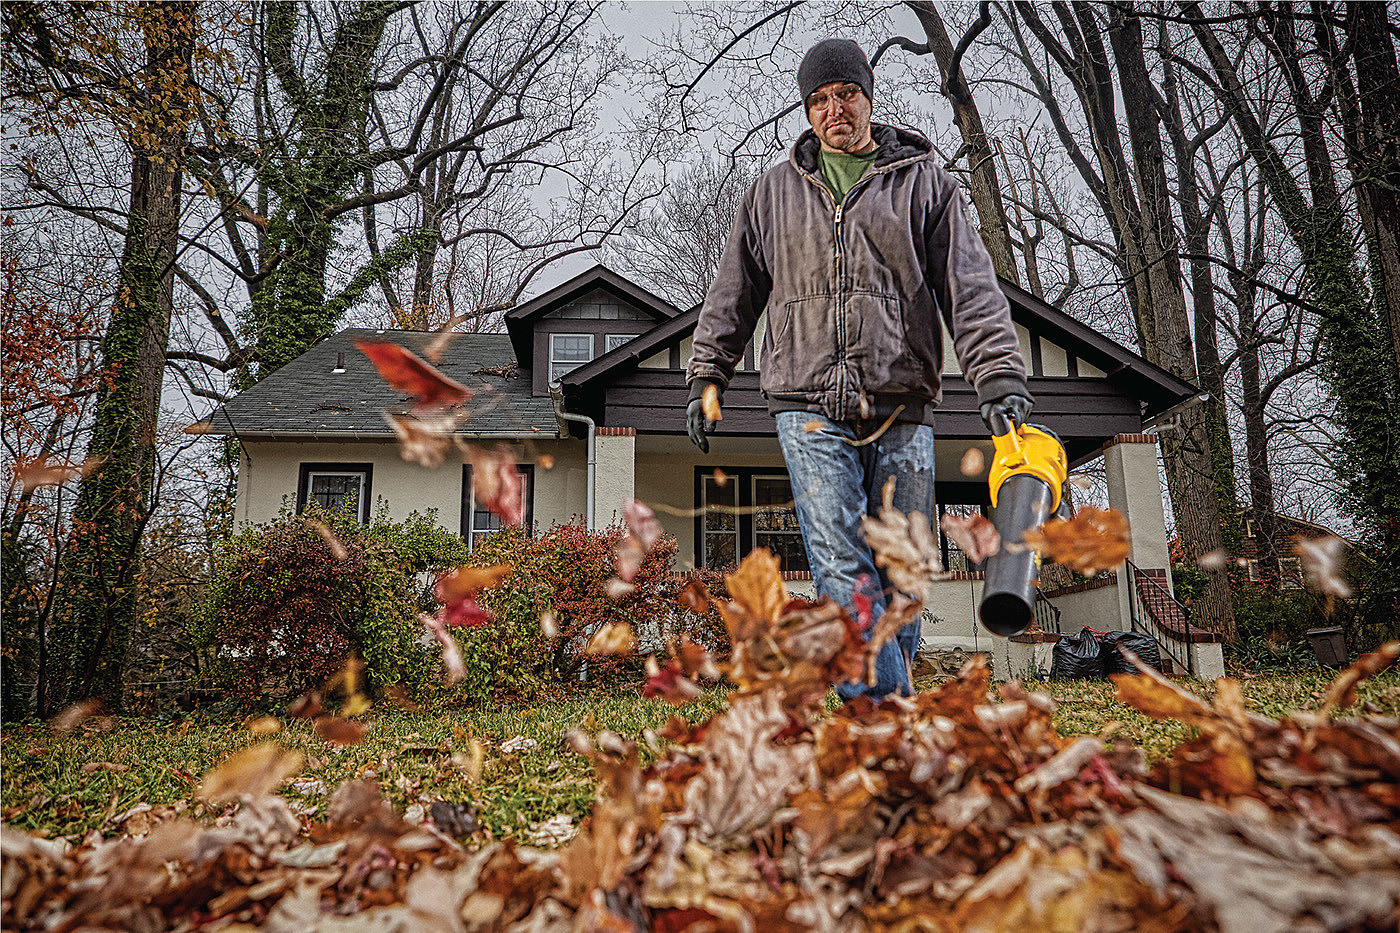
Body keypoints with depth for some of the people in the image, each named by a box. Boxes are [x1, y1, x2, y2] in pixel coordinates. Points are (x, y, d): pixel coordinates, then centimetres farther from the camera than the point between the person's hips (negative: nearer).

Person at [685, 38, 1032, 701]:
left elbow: (971, 291, 3)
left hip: (902, 413, 0)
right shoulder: (774, 192, 16)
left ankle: (882, 708, 16)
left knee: (898, 575, 3)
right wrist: (706, 378, 13)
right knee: (842, 572, -11)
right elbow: (732, 294, 20)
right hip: (810, 411, 0)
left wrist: (1001, 380, -10)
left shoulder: (924, 182, 11)